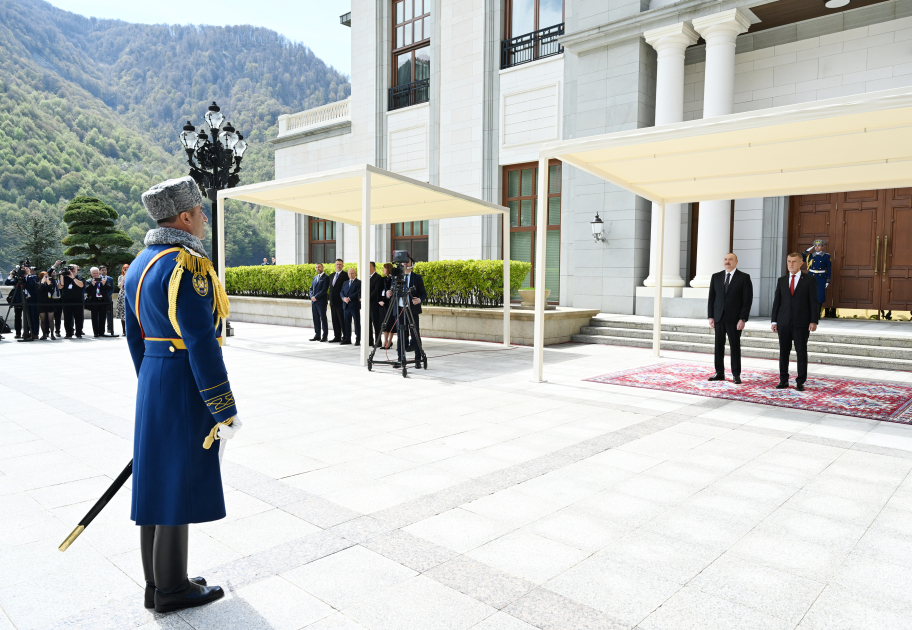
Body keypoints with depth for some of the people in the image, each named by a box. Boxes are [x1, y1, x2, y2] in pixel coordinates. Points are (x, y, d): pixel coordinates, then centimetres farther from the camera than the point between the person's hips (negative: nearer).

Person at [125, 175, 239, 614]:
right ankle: (172, 590, 17)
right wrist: (225, 411, -18)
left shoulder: (140, 265, 11)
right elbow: (202, 345, -23)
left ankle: (157, 582, 28)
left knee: (156, 479, 15)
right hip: (186, 390, -10)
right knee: (179, 485, 2)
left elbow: (135, 338, 16)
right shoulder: (188, 266, -19)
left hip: (153, 386, 10)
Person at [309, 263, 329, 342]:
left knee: (323, 319, -3)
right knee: (316, 319, 9)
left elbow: (324, 289, -12)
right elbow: (311, 288, 17)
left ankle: (324, 336, 1)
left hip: (321, 301, -7)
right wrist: (312, 297, -1)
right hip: (314, 302, 7)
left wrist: (316, 297, -15)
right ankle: (317, 335, 14)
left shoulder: (326, 278, -4)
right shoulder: (315, 277, 19)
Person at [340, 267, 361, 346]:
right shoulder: (345, 282, 19)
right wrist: (344, 298, -7)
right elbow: (342, 292, 13)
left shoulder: (359, 282, -2)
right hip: (346, 306, 6)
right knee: (347, 323, 8)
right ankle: (347, 339, 14)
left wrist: (349, 298, -16)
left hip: (354, 305, -6)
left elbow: (358, 293, -12)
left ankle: (358, 340, 0)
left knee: (357, 323, -2)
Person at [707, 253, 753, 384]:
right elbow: (712, 298, 10)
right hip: (718, 317, 4)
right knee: (719, 346, 6)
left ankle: (736, 375, 9)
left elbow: (748, 299, -5)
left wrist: (743, 319, -12)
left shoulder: (744, 277, -1)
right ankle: (719, 373, 13)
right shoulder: (716, 277, 9)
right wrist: (711, 317, 3)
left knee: (735, 346, 2)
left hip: (734, 319, -3)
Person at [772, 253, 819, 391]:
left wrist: (814, 321, -10)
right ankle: (783, 380, 14)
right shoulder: (782, 280, 10)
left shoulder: (809, 280, 1)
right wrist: (774, 321, 4)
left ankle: (800, 382, 10)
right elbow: (777, 301, 10)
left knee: (802, 353, 3)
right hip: (784, 322, 3)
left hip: (801, 323, -3)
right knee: (783, 352, 6)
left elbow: (814, 301, -2)